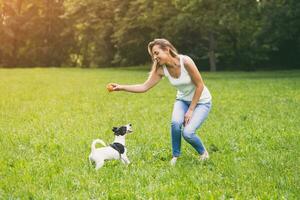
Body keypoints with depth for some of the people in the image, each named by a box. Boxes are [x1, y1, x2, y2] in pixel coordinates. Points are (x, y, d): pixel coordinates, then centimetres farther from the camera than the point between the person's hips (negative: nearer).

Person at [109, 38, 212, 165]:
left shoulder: (185, 62, -28)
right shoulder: (161, 69, -13)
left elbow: (200, 85, -20)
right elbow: (144, 87, -10)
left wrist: (191, 110, -16)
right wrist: (121, 87, -22)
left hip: (201, 101, -4)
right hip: (183, 100, 4)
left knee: (187, 133, -21)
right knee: (176, 123, -26)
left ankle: (203, 154, 10)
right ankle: (175, 157, -3)